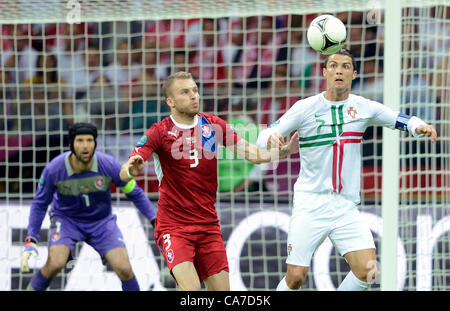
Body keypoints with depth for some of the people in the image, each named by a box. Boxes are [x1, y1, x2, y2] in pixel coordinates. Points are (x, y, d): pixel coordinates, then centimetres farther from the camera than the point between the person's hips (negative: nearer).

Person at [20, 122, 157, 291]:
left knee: (124, 268, -16)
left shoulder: (109, 165, -21)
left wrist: (155, 220, -11)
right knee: (55, 263, -27)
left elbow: (135, 193, -5)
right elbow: (39, 204, -6)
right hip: (66, 219, -1)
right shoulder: (53, 169, -22)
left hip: (101, 220, 1)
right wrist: (31, 240, -12)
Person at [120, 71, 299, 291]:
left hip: (208, 225, 5)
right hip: (173, 227, -5)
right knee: (191, 288, -23)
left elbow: (251, 153, 3)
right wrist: (131, 169, -41)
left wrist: (285, 150, -14)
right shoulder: (159, 132, -8)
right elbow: (124, 172, -17)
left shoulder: (213, 125, 4)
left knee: (221, 289, 2)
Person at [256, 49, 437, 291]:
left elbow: (400, 119, 11)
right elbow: (262, 138, -2)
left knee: (367, 269, -14)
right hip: (310, 205, -2)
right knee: (296, 277, -8)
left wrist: (420, 126, -12)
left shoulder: (363, 107, 4)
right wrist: (271, 136, -27)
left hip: (346, 207, 3)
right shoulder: (305, 108, -3)